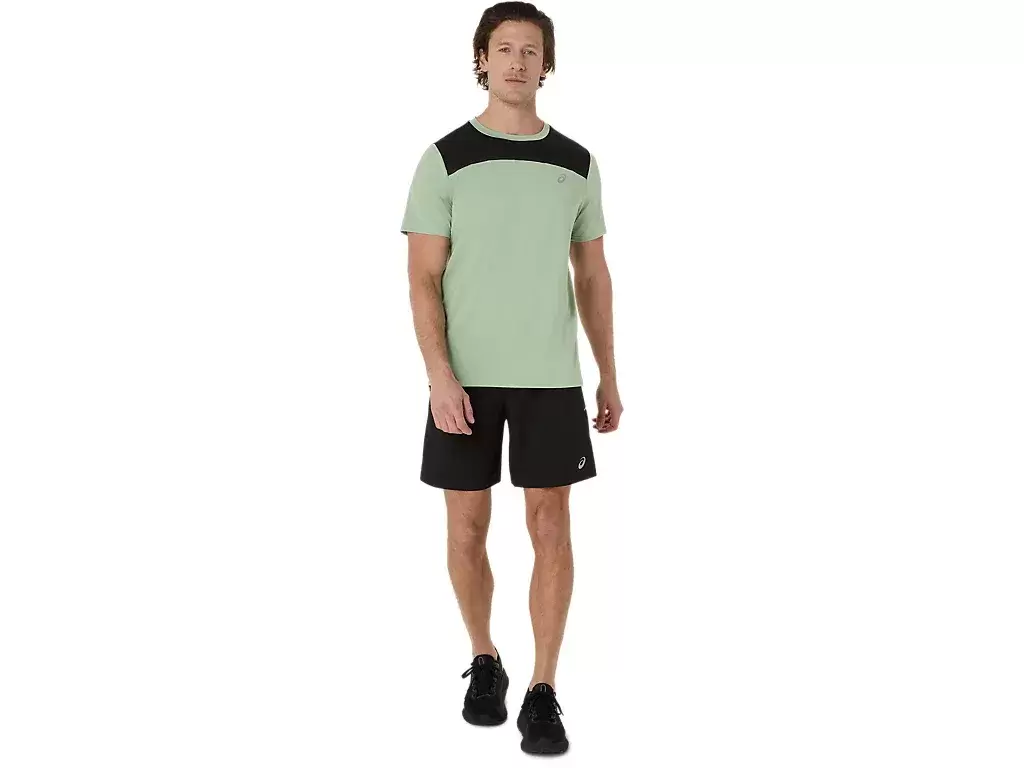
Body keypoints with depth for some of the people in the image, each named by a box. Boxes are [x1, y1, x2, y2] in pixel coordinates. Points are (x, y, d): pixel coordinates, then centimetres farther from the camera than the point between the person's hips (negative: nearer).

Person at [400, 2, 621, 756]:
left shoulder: (576, 163, 6)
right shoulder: (446, 159, -2)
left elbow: (593, 276, 11)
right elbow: (424, 280, -6)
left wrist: (609, 378, 9)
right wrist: (440, 376, -17)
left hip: (550, 378, 2)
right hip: (467, 378, -1)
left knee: (551, 528, -1)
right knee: (469, 525, 6)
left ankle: (543, 694, 7)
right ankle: (484, 663, 28)